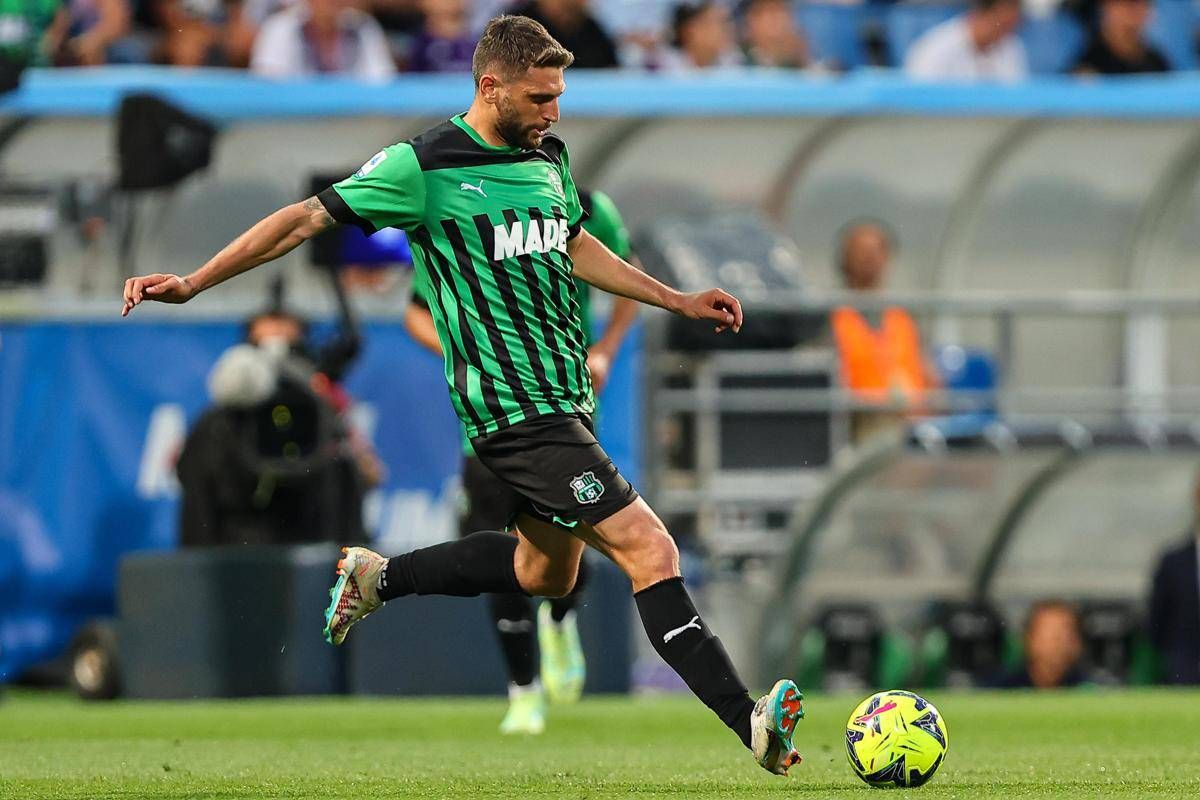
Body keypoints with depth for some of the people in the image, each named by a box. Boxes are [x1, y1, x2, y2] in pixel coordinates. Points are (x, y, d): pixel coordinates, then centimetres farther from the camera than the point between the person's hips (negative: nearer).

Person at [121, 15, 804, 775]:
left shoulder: (549, 156, 10)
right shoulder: (424, 166, -12)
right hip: (516, 409, -9)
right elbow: (308, 218, -8)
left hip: (567, 397, 9)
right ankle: (750, 723, -18)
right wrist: (192, 283, -10)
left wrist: (680, 301, 28)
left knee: (544, 571, 23)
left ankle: (379, 577, 35)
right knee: (649, 549, -16)